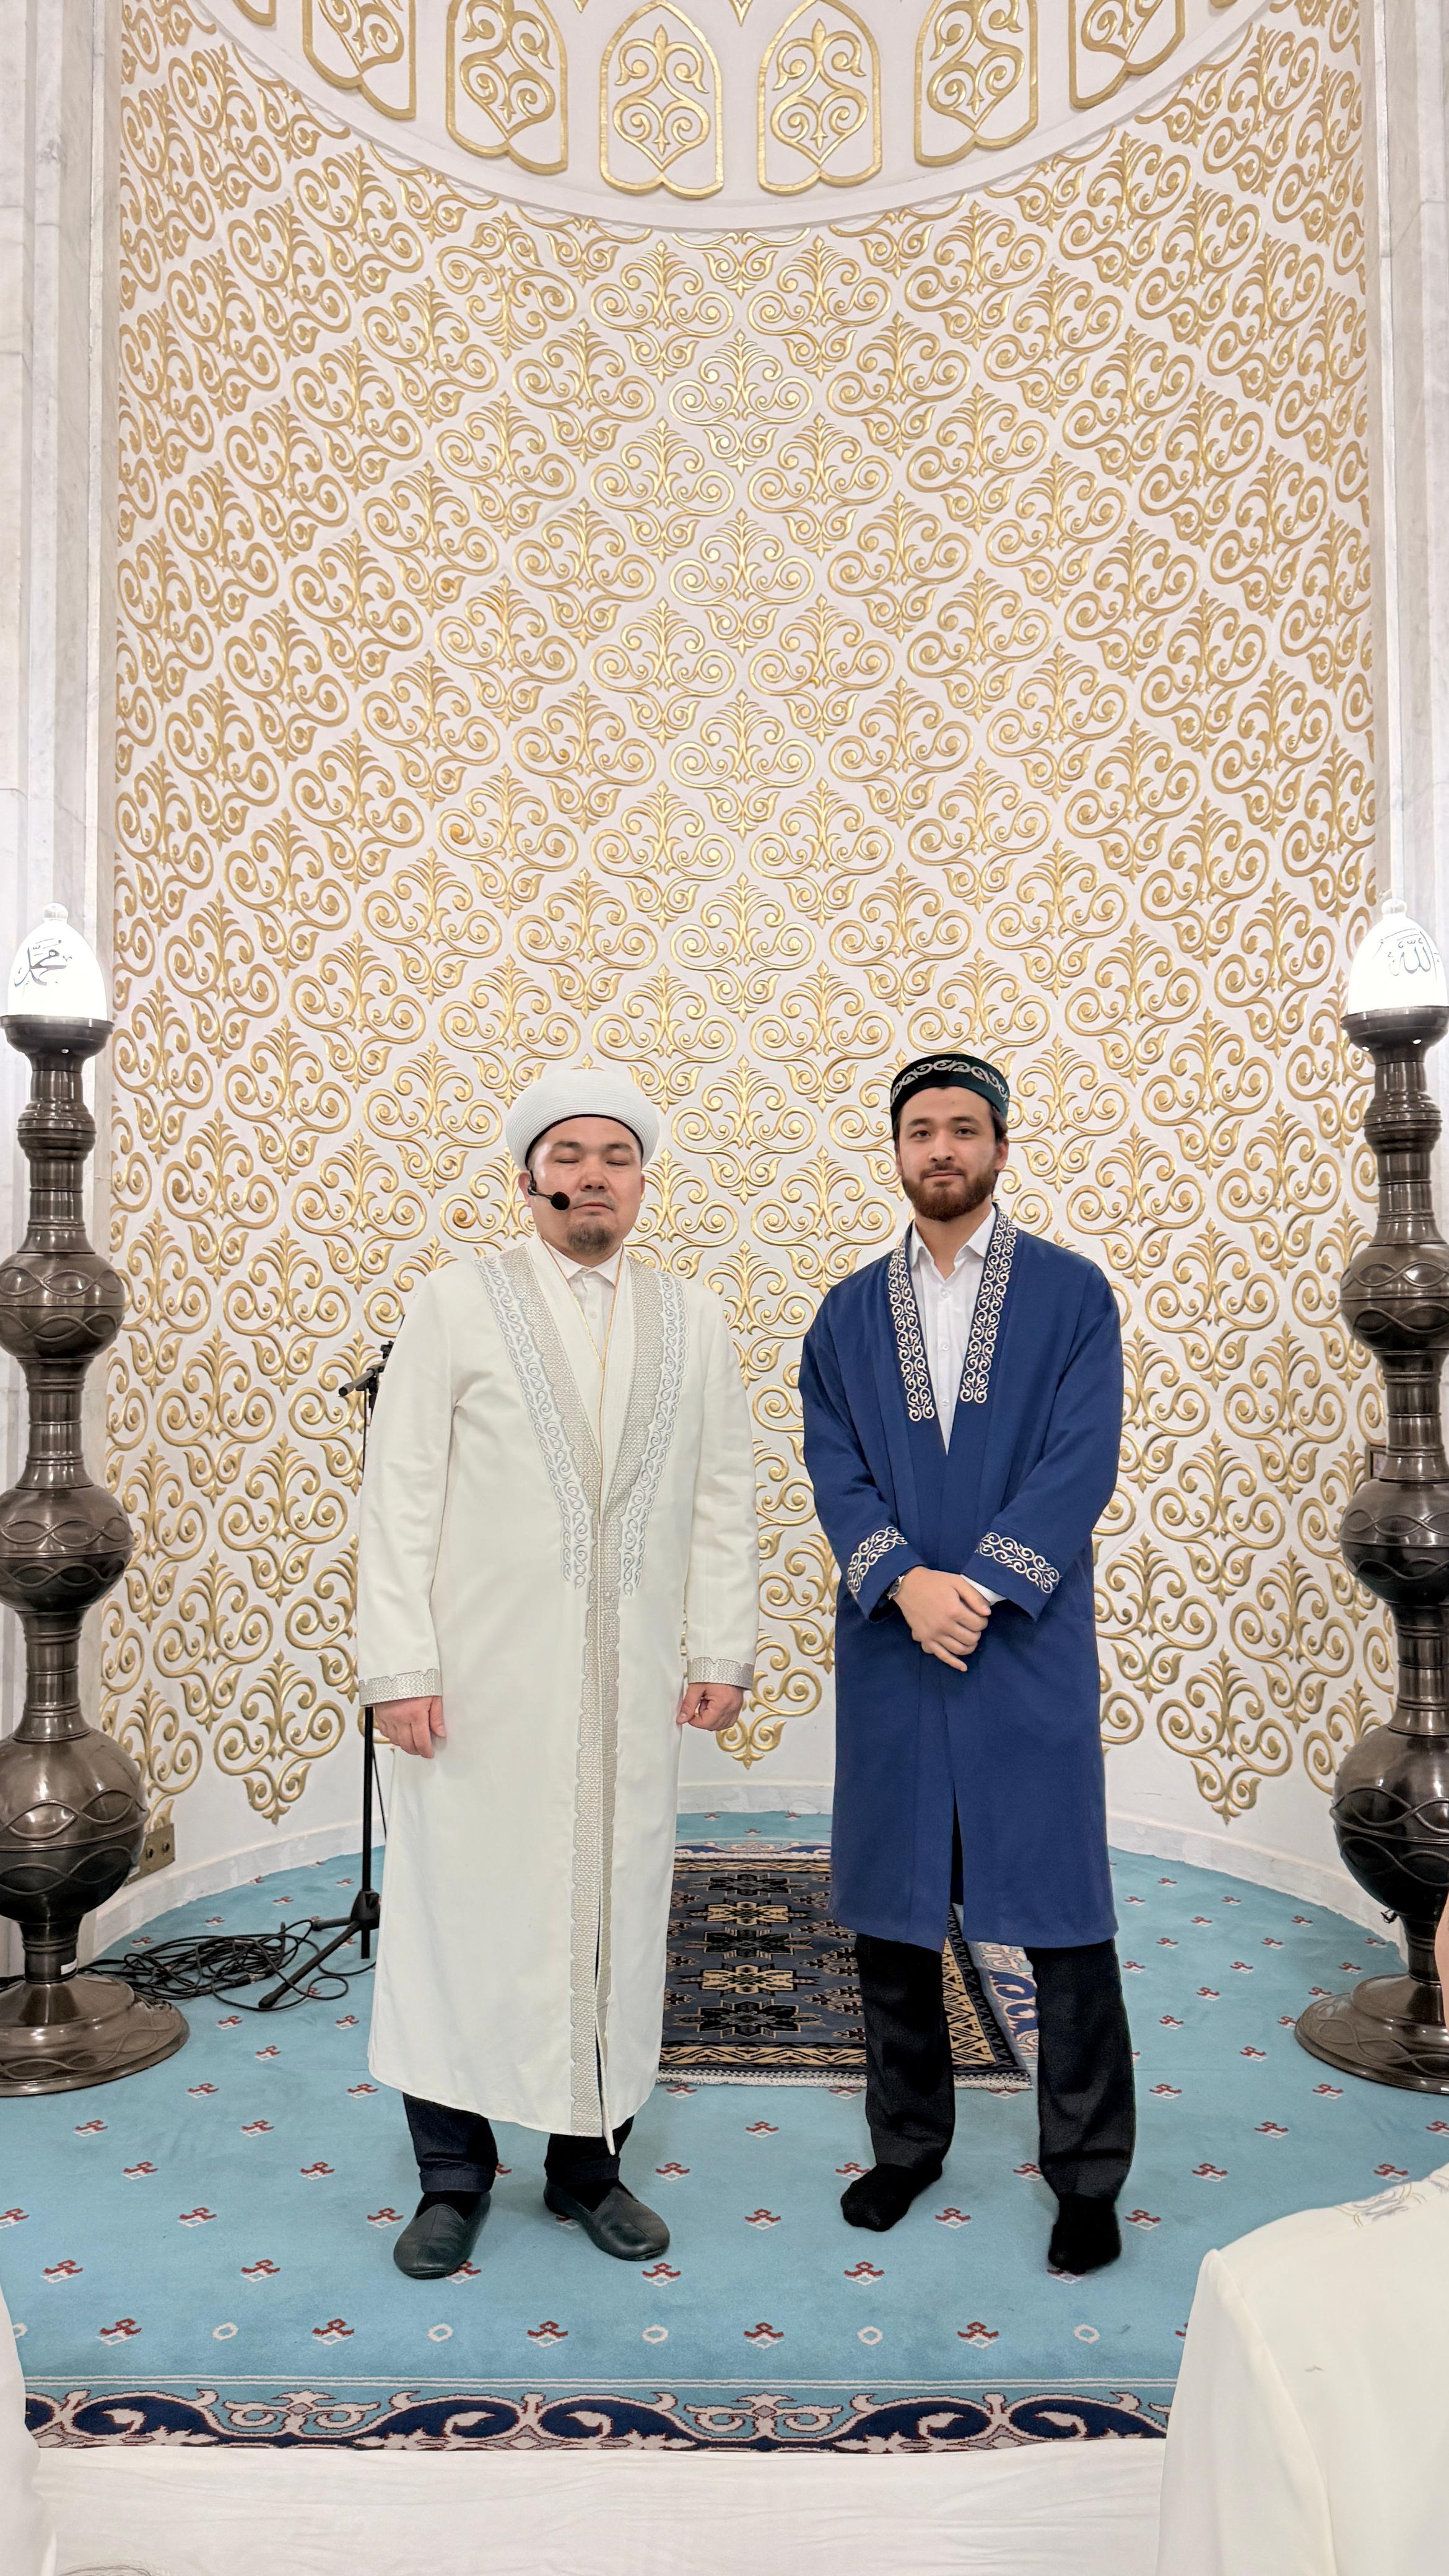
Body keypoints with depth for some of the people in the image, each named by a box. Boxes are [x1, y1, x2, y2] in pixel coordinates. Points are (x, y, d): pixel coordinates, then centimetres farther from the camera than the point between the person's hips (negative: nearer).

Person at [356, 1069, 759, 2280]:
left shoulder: (694, 1320, 9)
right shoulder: (456, 1302, 1)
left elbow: (724, 1500, 9)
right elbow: (400, 1494, -3)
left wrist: (724, 1652, 3)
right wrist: (399, 1664, -9)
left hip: (632, 1682, 3)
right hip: (481, 1677, -2)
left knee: (617, 1915, 10)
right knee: (464, 1909, 4)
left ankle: (590, 2162, 28)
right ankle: (455, 2177, 23)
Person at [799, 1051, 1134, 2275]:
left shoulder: (1073, 1293, 1)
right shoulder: (850, 1312, 9)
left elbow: (1081, 1463, -7)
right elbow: (836, 1472, 1)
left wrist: (980, 1586, -16)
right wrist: (905, 1581, -15)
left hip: (1030, 1643, -3)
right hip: (888, 1646, 3)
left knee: (1062, 1909, 2)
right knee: (889, 1905, 12)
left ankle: (1089, 2175, 19)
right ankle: (907, 2142, 30)